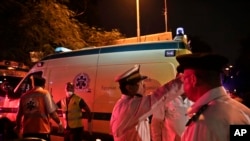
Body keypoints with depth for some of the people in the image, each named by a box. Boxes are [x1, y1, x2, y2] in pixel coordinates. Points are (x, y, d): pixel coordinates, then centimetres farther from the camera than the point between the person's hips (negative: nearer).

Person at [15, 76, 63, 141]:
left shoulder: (24, 96, 7)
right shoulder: (45, 93, -5)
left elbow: (19, 114, 12)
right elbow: (52, 112, -10)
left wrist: (18, 126, 31)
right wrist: (59, 123, 6)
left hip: (27, 132, 4)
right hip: (42, 131, -4)